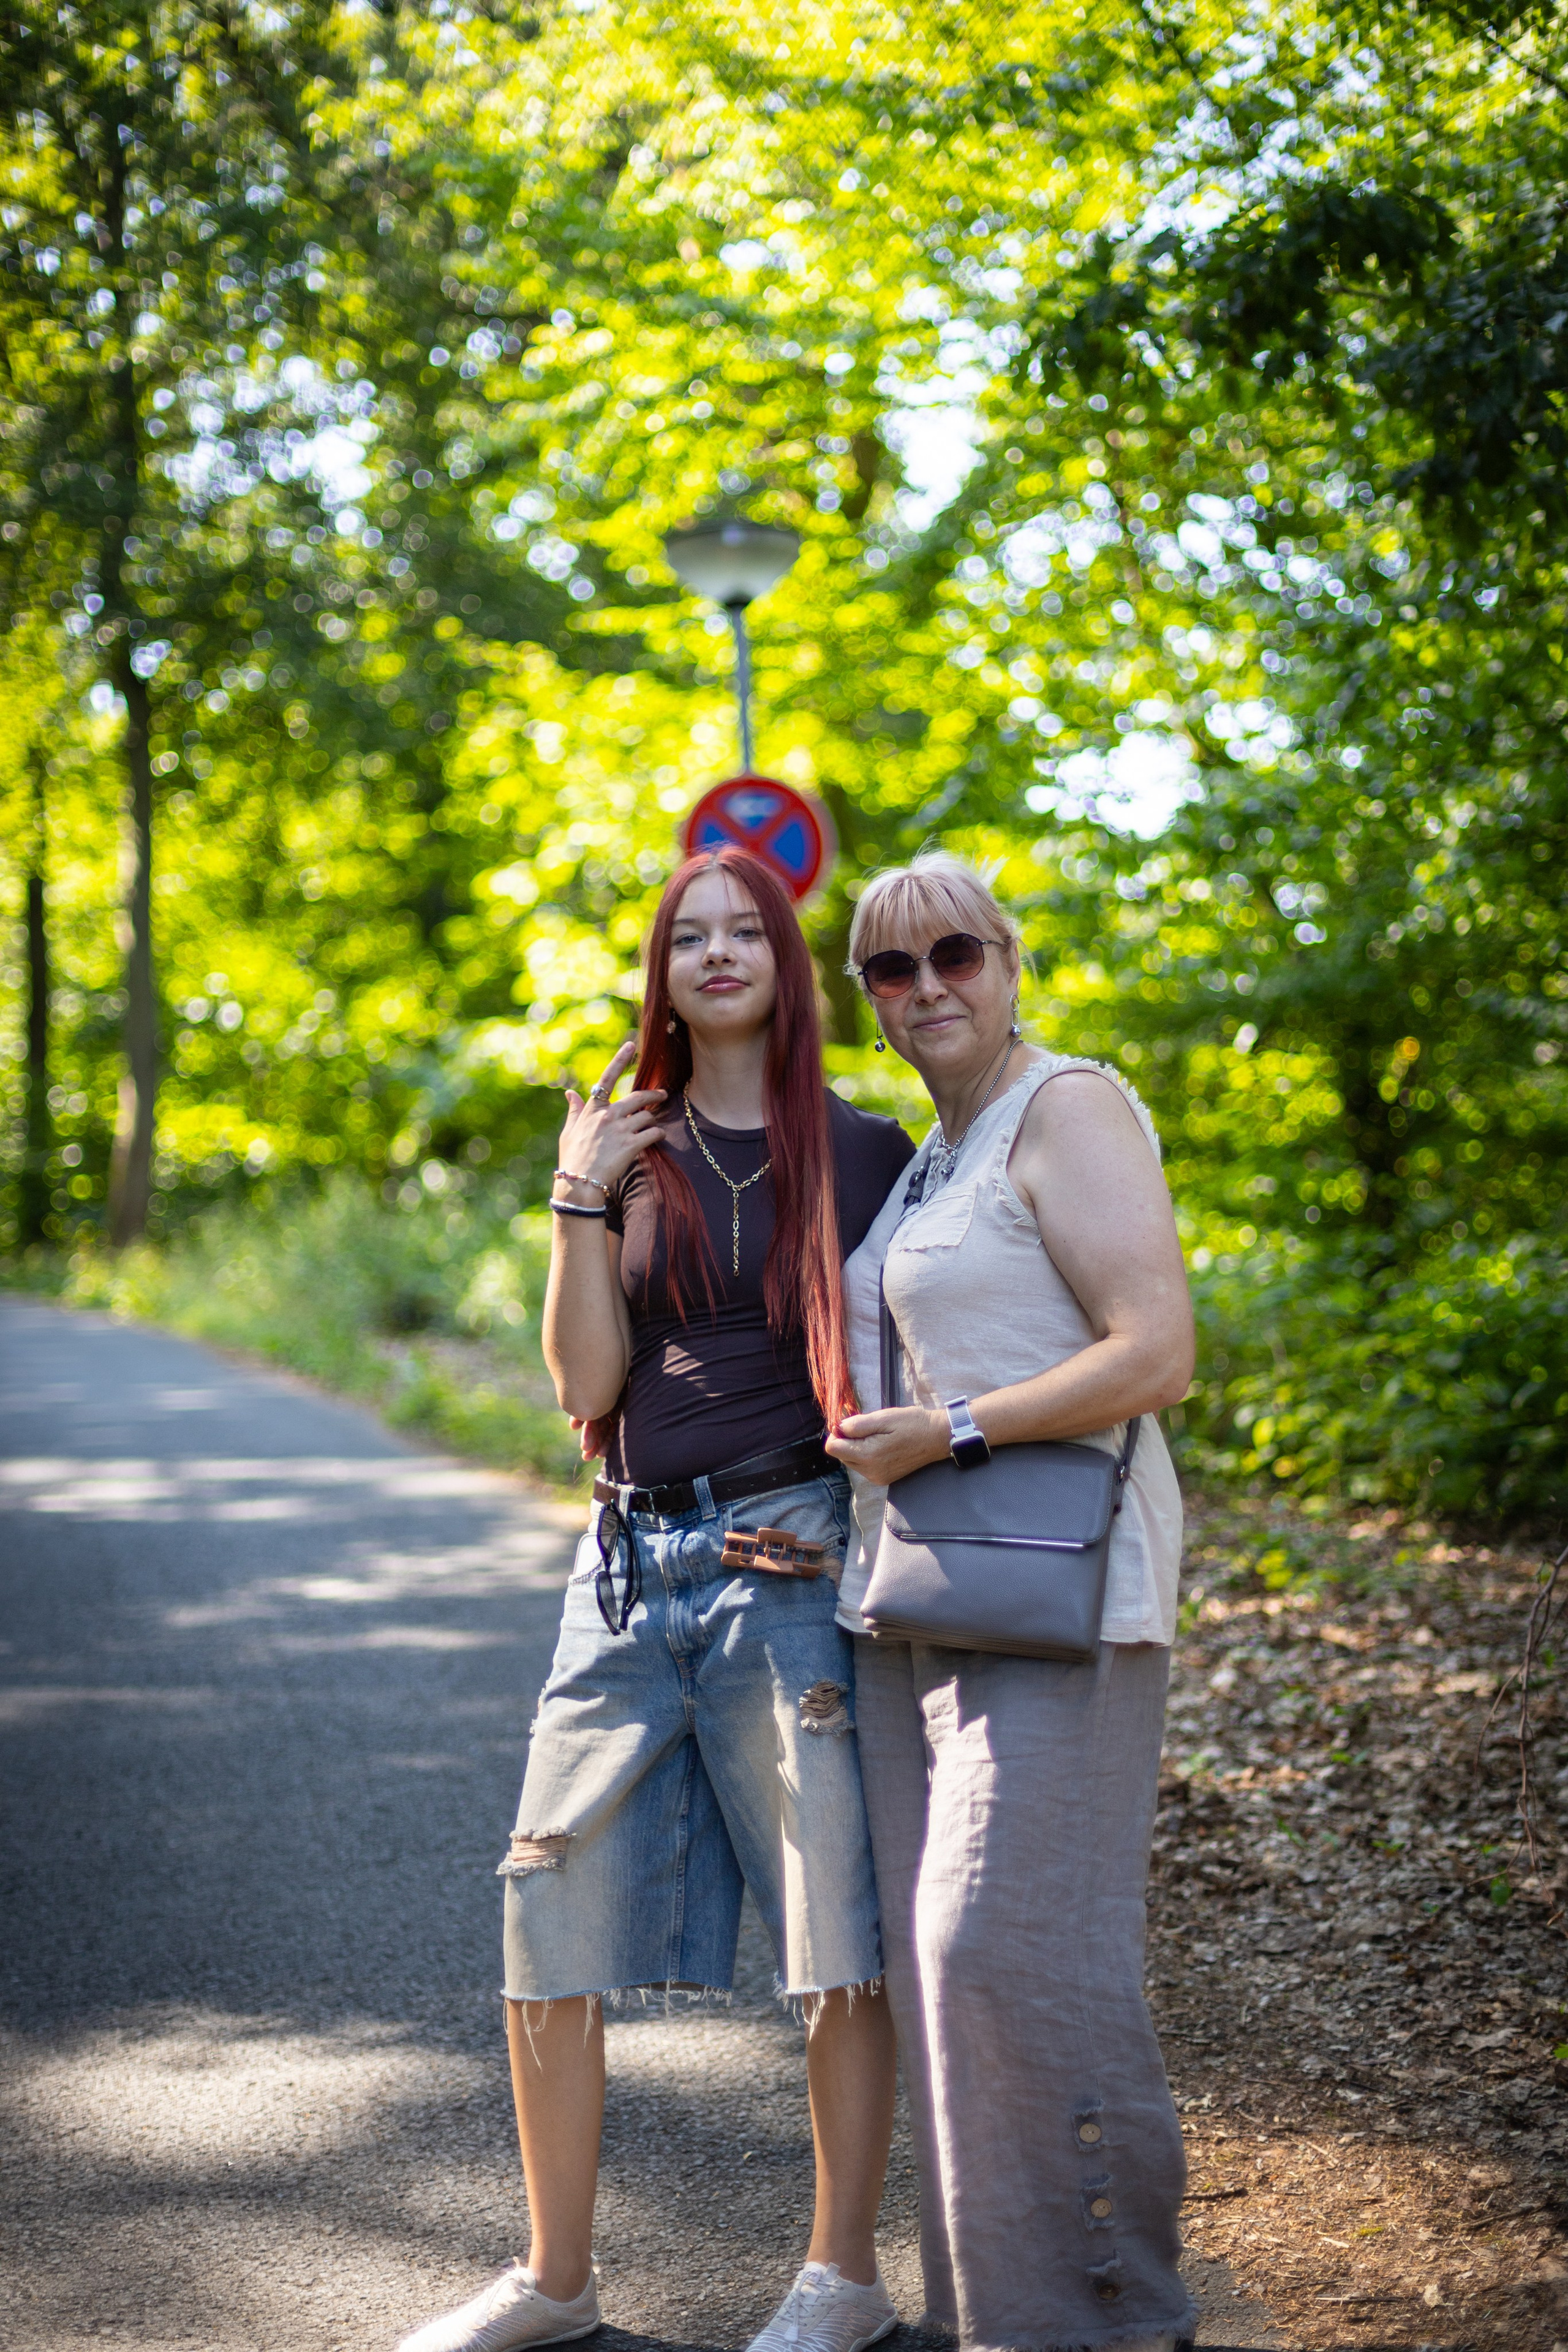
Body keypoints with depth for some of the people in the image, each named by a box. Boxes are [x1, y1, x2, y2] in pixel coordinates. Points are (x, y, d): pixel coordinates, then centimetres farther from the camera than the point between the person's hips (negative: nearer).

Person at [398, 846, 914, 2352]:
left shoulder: (861, 1154, 5)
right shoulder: (627, 1153, 11)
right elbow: (586, 1384, 3)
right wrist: (578, 1205, -6)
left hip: (794, 1562, -3)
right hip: (633, 1564, 3)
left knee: (835, 1937, 0)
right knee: (551, 1933, 4)